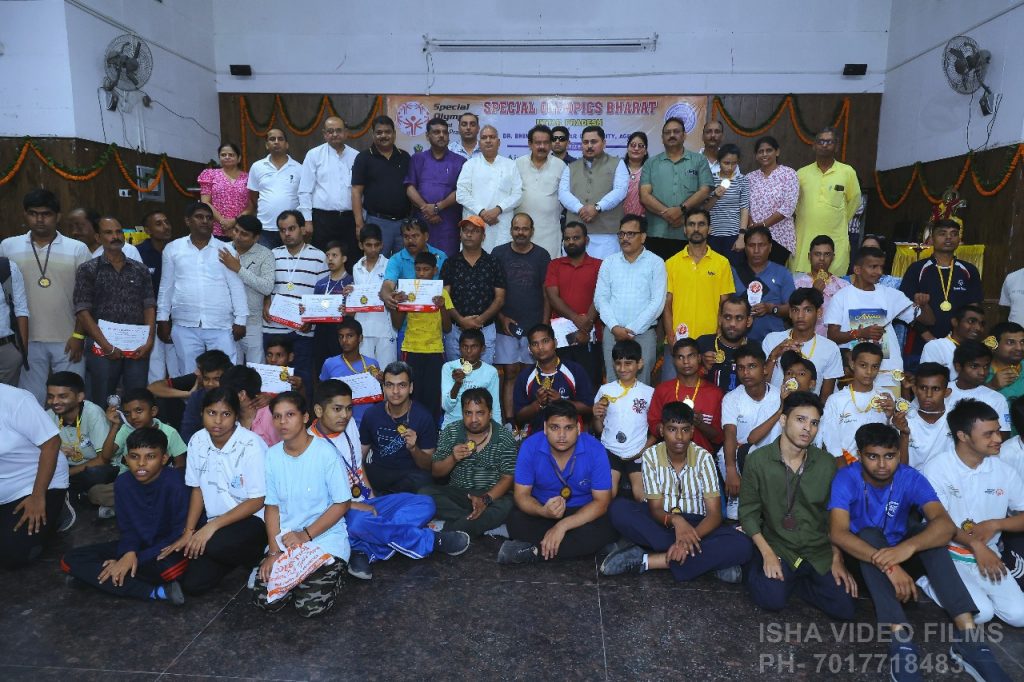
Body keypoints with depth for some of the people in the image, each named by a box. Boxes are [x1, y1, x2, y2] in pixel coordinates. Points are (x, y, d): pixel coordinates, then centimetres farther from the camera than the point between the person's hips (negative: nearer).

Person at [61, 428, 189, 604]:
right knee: (70, 561, -10)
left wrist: (138, 558, -21)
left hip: (168, 547, -7)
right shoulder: (123, 483, -5)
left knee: (172, 567, -42)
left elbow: (181, 533, -19)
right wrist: (129, 553, -21)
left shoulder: (175, 482, -21)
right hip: (138, 545, 7)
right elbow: (127, 528, 1)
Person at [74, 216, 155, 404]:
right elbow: (83, 312, -2)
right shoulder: (87, 270, 4)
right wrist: (107, 346, -10)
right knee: (101, 404, 3)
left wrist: (149, 341, -5)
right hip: (103, 348, -2)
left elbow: (149, 307, 9)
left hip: (138, 348, 2)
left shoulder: (140, 270, 12)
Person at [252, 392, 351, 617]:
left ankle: (332, 572, 13)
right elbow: (272, 506, 4)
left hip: (325, 538, -4)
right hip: (285, 540, 4)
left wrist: (306, 535, -14)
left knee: (311, 606, -17)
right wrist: (274, 551, -5)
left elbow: (343, 503, -10)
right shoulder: (272, 455, 0)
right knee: (265, 600, -10)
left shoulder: (325, 452, -14)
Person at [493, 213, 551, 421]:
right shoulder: (499, 254, 4)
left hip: (534, 326, 0)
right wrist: (501, 317, -5)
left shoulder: (541, 256, 4)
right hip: (506, 326, 0)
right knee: (510, 374, 1)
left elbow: (547, 294, 4)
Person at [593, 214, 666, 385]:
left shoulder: (656, 263, 1)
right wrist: (614, 327, -9)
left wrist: (631, 330, -10)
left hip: (643, 333, -2)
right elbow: (600, 298, 5)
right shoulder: (609, 262, 10)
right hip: (613, 332, 3)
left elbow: (657, 302, -6)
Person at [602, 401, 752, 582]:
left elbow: (714, 513, -16)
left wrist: (692, 536, -36)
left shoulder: (703, 457, -12)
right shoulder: (651, 455, -11)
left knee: (742, 545, -29)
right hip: (662, 521, 0)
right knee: (618, 508, -30)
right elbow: (655, 508, -13)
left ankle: (646, 560, -30)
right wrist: (675, 519, -37)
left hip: (695, 524, 0)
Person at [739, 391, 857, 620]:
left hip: (819, 552, 3)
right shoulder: (757, 460, -8)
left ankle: (793, 580, 12)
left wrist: (837, 559, 0)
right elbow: (749, 512, -5)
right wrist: (767, 554, -13)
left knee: (844, 609, -14)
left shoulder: (827, 463, -1)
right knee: (772, 600, -24)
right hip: (777, 547, -3)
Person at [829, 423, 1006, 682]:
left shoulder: (911, 479, -17)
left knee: (930, 533, -26)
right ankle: (901, 639, -46)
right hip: (863, 556, -2)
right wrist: (888, 564, -49)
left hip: (901, 550, 3)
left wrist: (908, 547, -52)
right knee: (869, 534, -35)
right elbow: (838, 533, -35)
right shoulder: (846, 479, -23)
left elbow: (945, 524, -32)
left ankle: (966, 632, -34)